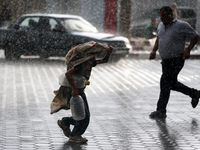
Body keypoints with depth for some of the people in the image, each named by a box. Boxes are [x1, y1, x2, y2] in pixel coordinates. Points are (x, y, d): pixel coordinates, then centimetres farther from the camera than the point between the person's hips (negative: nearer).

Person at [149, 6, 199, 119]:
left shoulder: (181, 25, -13)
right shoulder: (161, 25, 8)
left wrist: (188, 50, -17)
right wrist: (154, 51, 11)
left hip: (176, 60, -8)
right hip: (165, 60, 8)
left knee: (165, 82, -13)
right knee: (172, 83, 17)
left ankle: (161, 111, -7)